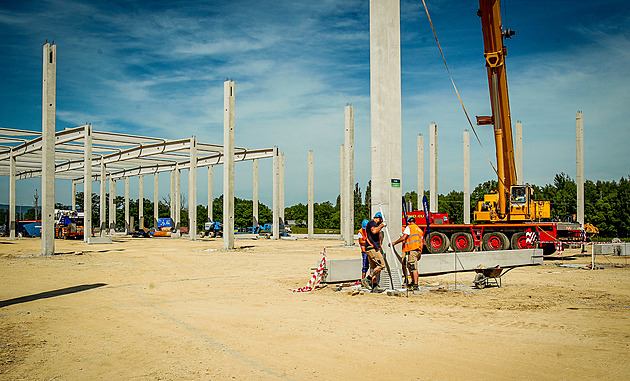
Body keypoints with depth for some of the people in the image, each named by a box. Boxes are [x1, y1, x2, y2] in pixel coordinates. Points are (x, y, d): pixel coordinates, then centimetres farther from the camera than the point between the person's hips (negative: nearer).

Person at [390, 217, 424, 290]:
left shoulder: (409, 227, 1)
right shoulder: (420, 230, 24)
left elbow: (403, 238, -10)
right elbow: (423, 242, 25)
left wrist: (394, 243, -4)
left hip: (412, 249, -8)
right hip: (419, 250, 8)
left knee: (413, 268, -13)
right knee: (409, 265, 20)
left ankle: (415, 285, -20)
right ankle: (413, 281, 18)